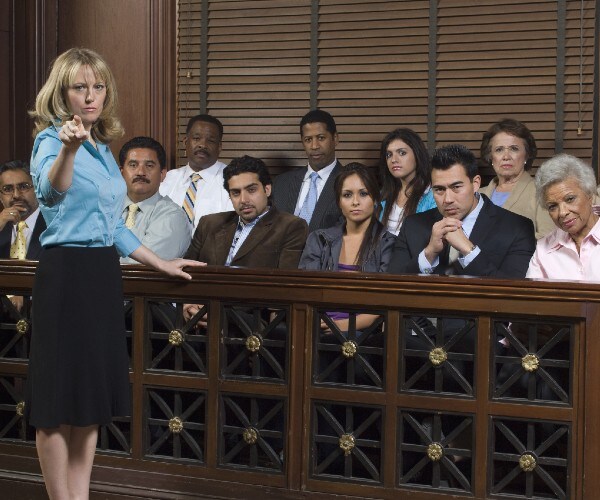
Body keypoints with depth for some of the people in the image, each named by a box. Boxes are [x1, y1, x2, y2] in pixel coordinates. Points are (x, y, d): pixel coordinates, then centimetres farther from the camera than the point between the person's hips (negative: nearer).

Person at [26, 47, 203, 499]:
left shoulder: (103, 148, 13)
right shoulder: (50, 139, -10)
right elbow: (50, 192, -35)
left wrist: (161, 264, 22)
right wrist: (68, 149, -53)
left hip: (104, 273, 8)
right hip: (66, 271, -8)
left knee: (92, 394, 11)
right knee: (61, 398, -1)